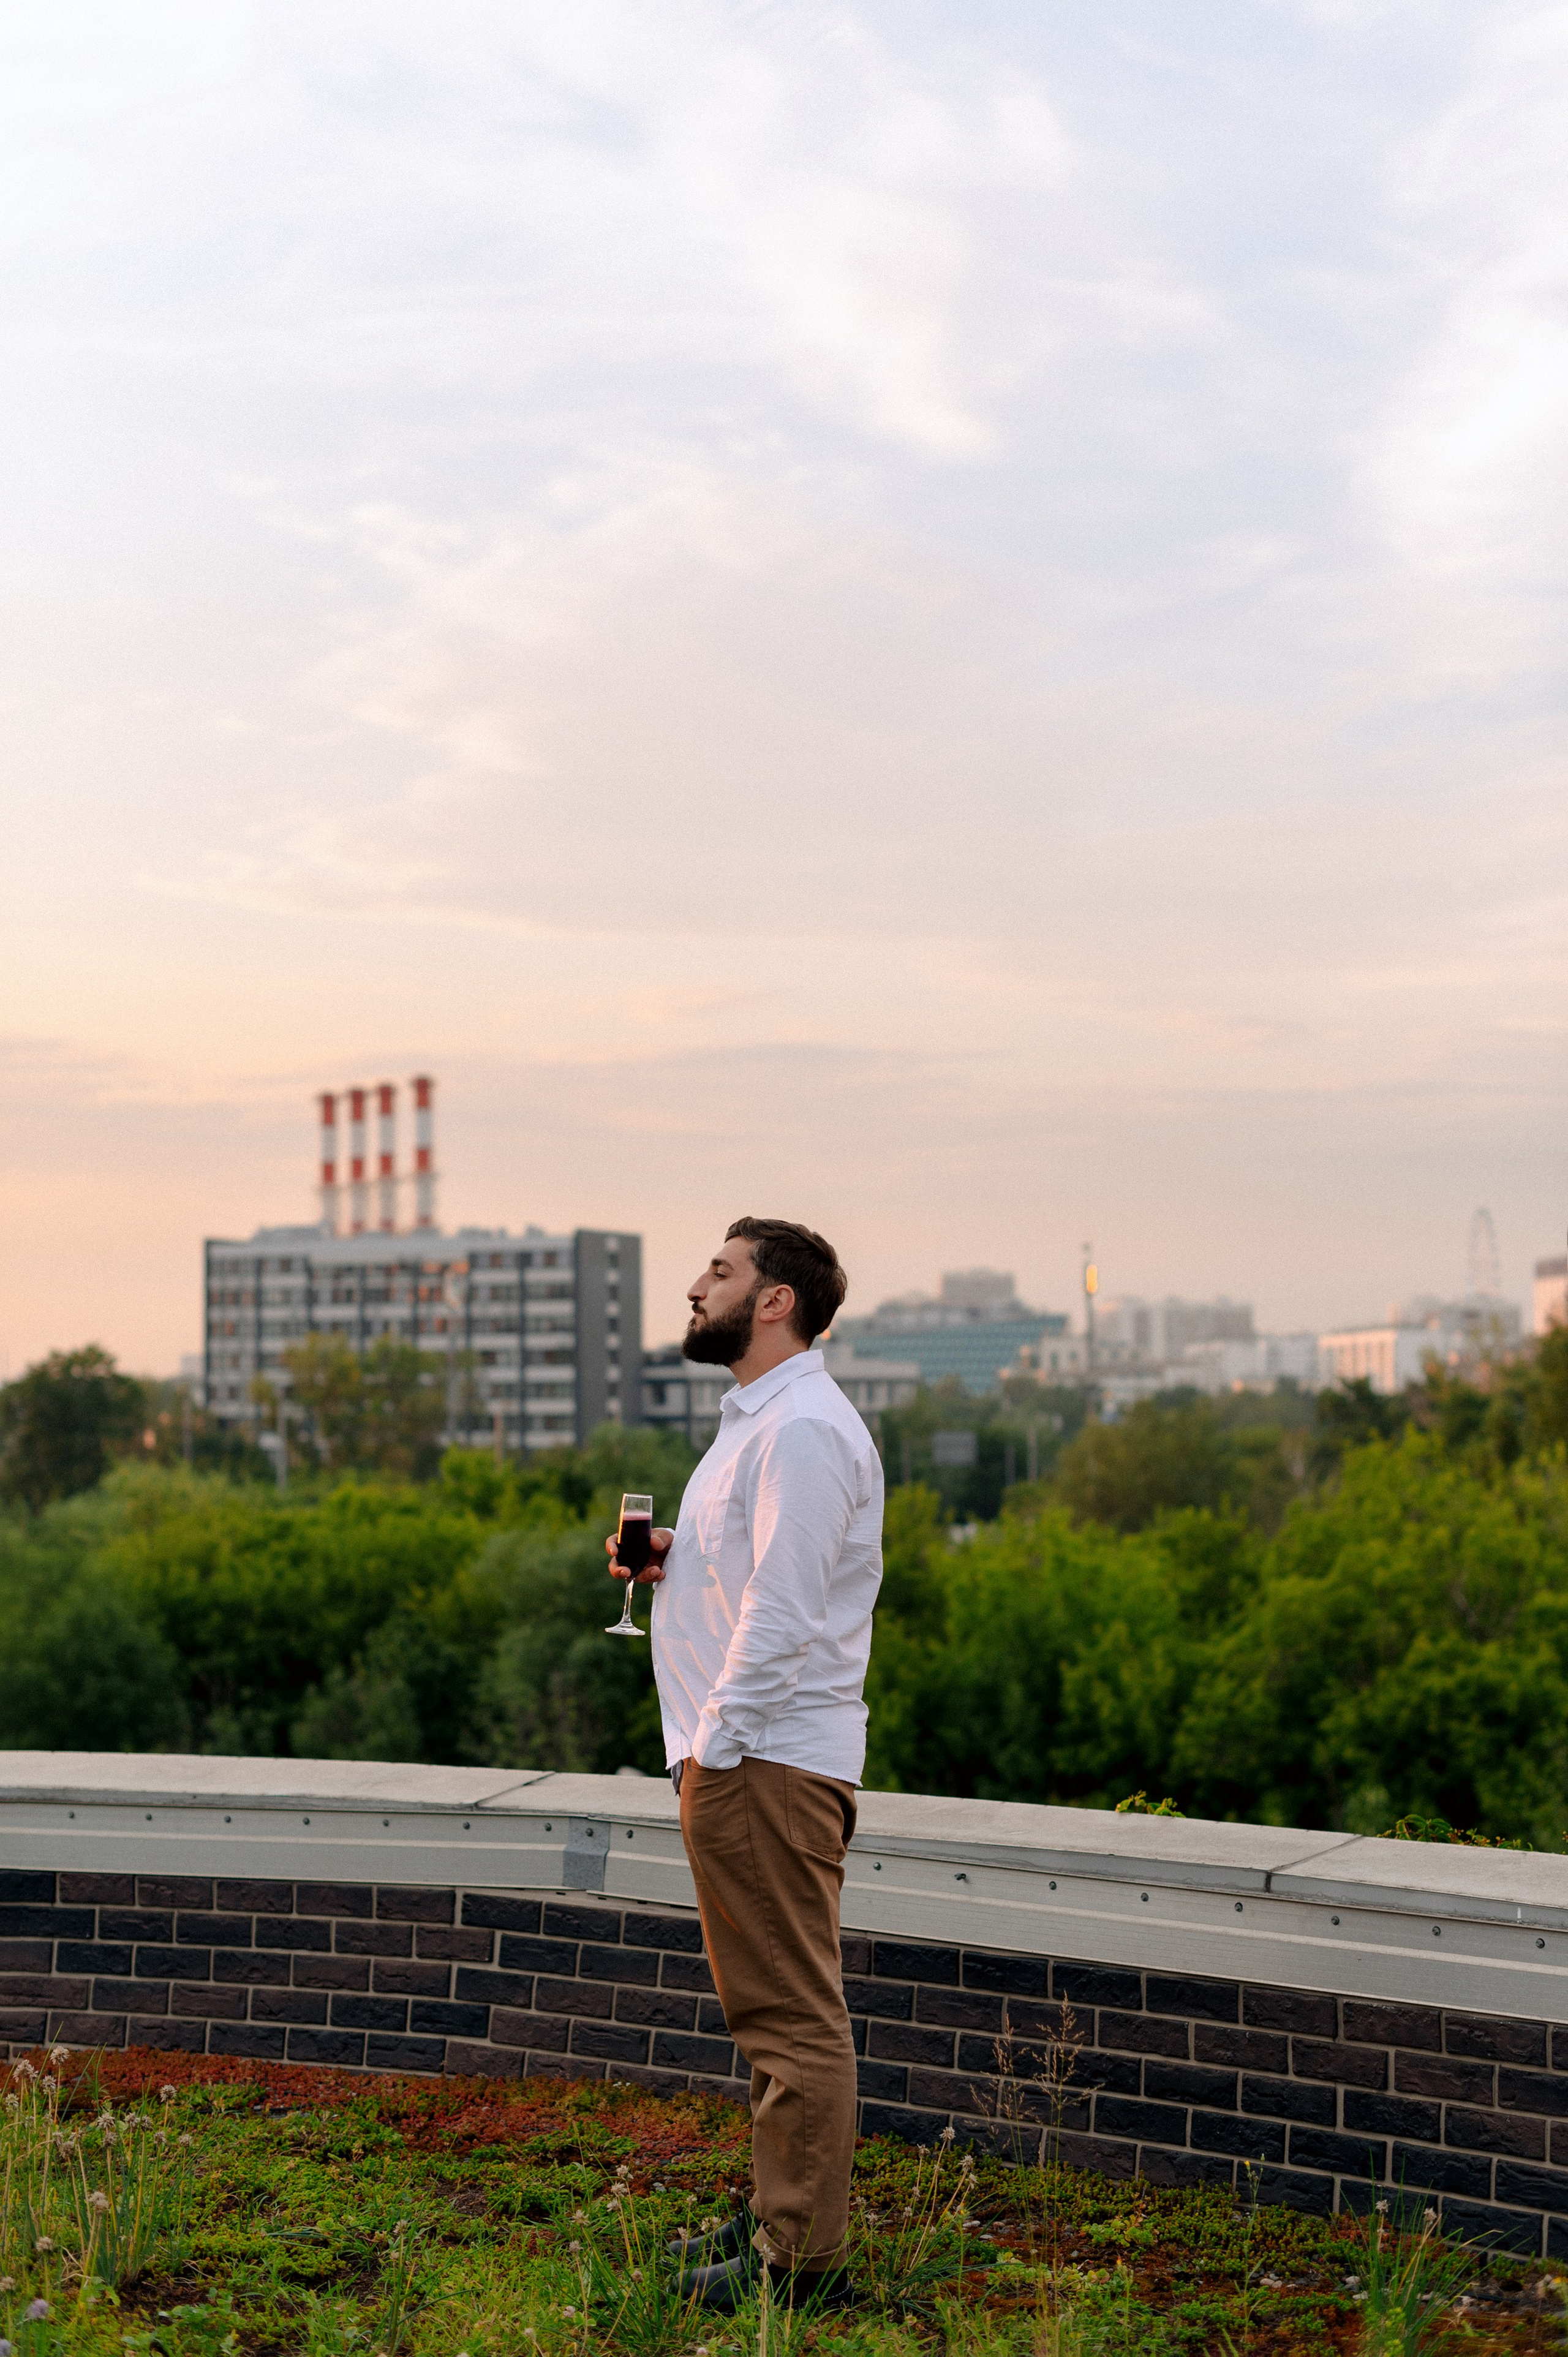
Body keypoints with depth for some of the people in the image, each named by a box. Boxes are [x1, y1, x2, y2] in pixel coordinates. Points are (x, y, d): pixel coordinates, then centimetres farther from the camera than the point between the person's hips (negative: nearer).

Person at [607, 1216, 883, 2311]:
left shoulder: (803, 1429, -17)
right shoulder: (761, 1419, 18)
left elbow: (784, 1611, -22)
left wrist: (713, 1747, -20)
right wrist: (676, 1557, 9)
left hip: (766, 1757, -11)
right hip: (747, 1755, 11)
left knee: (793, 2015, -5)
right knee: (781, 2012, 16)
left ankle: (803, 2261, 1)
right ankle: (784, 2219, 26)